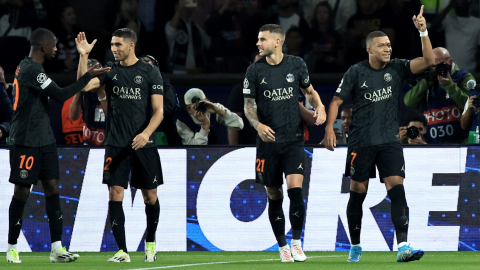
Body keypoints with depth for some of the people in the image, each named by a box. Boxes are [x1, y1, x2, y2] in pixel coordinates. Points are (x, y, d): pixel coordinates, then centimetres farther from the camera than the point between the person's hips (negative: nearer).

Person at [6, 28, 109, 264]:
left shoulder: (27, 67, 14)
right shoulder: (31, 70, -18)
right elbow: (61, 95, -21)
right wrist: (88, 76, -16)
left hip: (44, 141, 10)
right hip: (26, 142, -10)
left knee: (52, 188, 2)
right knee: (22, 191, -2)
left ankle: (57, 248, -1)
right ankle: (12, 248, 7)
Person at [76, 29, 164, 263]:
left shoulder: (150, 72, -1)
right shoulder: (110, 70, 6)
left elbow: (158, 110, -4)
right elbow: (85, 85, -9)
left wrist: (147, 133, -20)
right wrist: (84, 56, -17)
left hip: (143, 144, -1)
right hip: (116, 144, 1)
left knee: (150, 196, 5)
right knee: (115, 194, -8)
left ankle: (150, 244, 28)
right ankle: (122, 251, -5)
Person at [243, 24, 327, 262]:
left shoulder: (296, 65, 2)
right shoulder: (255, 70, 0)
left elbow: (309, 91, 17)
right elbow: (248, 105, 3)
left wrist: (319, 107, -3)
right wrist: (258, 125, -16)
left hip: (293, 138, -1)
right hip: (268, 141, 1)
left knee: (295, 189, -17)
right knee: (274, 196, 5)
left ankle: (296, 243, -5)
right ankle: (282, 247, 18)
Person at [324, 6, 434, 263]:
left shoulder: (396, 68, 3)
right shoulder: (356, 72, -3)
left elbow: (427, 60, -8)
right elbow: (337, 100, 0)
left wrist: (423, 32, -19)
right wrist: (329, 128, -11)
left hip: (389, 141, 1)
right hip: (361, 142, -1)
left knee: (397, 188, -13)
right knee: (358, 193, 6)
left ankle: (403, 246, -21)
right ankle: (355, 247, 21)